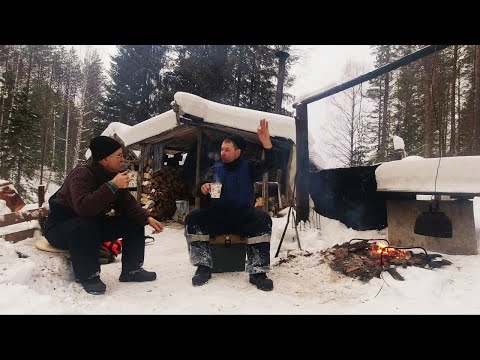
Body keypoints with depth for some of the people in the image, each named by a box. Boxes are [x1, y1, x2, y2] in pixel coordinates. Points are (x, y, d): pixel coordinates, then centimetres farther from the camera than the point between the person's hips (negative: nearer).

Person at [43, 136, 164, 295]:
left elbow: (128, 205, -2)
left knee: (134, 223, -5)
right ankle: (88, 277, -22)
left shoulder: (114, 175, -2)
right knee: (85, 226, -41)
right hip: (60, 227, -7)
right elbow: (83, 207, -43)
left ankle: (131, 270, 4)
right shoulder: (82, 174, -26)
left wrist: (148, 218, -17)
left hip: (94, 224, 7)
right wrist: (112, 186, -42)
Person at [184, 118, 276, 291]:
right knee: (192, 218, -23)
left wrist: (266, 142, -26)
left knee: (263, 219, -32)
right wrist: (203, 188, -18)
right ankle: (204, 267, -16)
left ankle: (257, 272, -27)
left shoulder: (248, 167, 7)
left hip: (243, 217, -2)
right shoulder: (215, 169, 12)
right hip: (217, 216, 2)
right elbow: (198, 190, 8)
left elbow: (270, 163, -9)